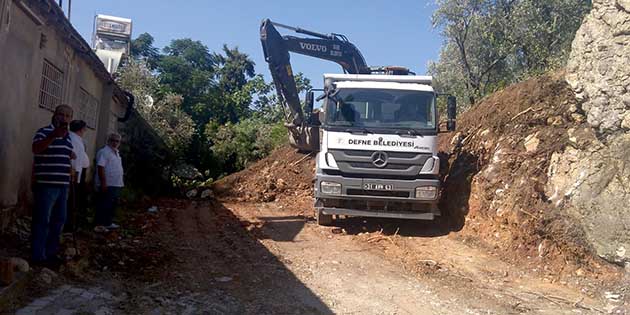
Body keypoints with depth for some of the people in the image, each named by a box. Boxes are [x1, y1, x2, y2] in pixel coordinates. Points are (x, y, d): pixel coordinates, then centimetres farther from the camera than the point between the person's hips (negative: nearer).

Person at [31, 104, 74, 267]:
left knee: (59, 220, 14)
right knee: (42, 221, -4)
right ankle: (38, 256, 2)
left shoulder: (68, 136, 18)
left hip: (62, 185, 8)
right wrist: (54, 135, -39)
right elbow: (36, 149, -28)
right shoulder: (45, 131, -8)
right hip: (46, 184, -8)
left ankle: (51, 253, 25)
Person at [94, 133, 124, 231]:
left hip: (116, 185, 10)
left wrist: (120, 183, 19)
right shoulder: (104, 152, -12)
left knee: (112, 205, 16)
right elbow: (100, 168, -21)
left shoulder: (116, 153, 17)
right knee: (103, 206, -7)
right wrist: (103, 183, -25)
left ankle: (108, 223, 26)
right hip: (107, 185, -10)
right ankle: (99, 225, -3)